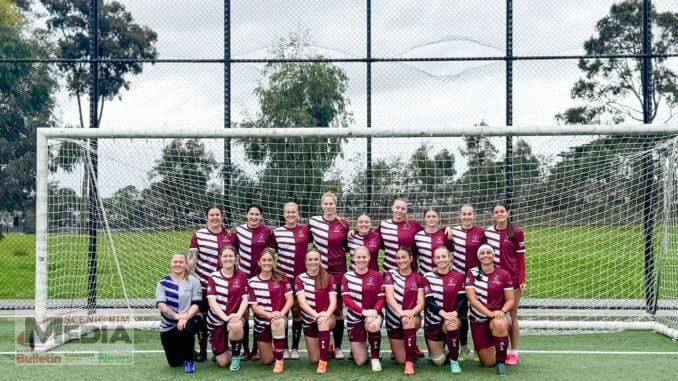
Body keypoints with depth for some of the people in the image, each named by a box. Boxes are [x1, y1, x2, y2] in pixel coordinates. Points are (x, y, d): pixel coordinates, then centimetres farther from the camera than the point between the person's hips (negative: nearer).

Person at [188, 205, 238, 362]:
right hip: (203, 283, -1)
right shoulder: (198, 235, 0)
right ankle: (202, 351, 18)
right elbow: (192, 259, -1)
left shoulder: (231, 235, 3)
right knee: (202, 317, 5)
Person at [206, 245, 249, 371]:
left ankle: (236, 356, -11)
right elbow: (212, 301, -12)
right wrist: (225, 317, -27)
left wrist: (238, 315, -25)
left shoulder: (242, 276, -1)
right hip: (216, 321, 1)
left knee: (236, 326, -40)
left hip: (234, 317, 0)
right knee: (223, 362, -2)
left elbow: (245, 299, -5)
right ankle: (225, 351, 36)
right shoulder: (213, 277, -3)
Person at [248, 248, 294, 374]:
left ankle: (279, 361, -22)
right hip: (261, 322, 1)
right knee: (267, 361, 5)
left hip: (279, 318, -1)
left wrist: (281, 313, -28)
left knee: (278, 324, -40)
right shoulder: (252, 282, -5)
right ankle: (272, 346, 43)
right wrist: (269, 314, -25)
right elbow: (254, 306, -8)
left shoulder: (281, 278, -3)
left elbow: (290, 299, -9)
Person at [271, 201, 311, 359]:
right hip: (283, 277, 0)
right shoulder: (277, 232, 4)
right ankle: (284, 348, 13)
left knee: (297, 311, 6)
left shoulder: (306, 230, 3)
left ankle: (295, 348, 15)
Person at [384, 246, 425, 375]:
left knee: (408, 321, -39)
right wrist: (401, 312, -33)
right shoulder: (390, 274, -1)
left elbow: (421, 303, -6)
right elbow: (389, 297, -15)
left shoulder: (418, 278, 0)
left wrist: (411, 313, -28)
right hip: (393, 321, 1)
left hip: (413, 318, -1)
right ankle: (411, 348, 39)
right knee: (400, 360, 2)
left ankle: (410, 362, -30)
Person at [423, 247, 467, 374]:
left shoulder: (458, 277, 1)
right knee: (438, 361, 2)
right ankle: (439, 351, 40)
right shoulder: (428, 277, -2)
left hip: (451, 317, 0)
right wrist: (443, 313, -27)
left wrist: (455, 312, -25)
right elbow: (429, 300, -10)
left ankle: (454, 361, -18)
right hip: (433, 321, 1)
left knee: (452, 325, -38)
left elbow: (462, 299, -5)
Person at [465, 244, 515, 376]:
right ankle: (490, 347, 35)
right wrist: (490, 313, -21)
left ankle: (501, 362, -20)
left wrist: (502, 311, -20)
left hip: (499, 315, -1)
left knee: (500, 324, -40)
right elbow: (472, 299, -10)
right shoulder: (472, 273, -2)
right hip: (478, 319, 1)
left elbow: (510, 300, 0)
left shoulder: (503, 274, -3)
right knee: (488, 363, -2)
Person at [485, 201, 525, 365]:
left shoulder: (516, 232, -3)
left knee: (512, 316, 4)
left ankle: (514, 353, 12)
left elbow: (520, 258, -2)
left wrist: (522, 280, -7)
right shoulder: (487, 232, 4)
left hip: (512, 279, -2)